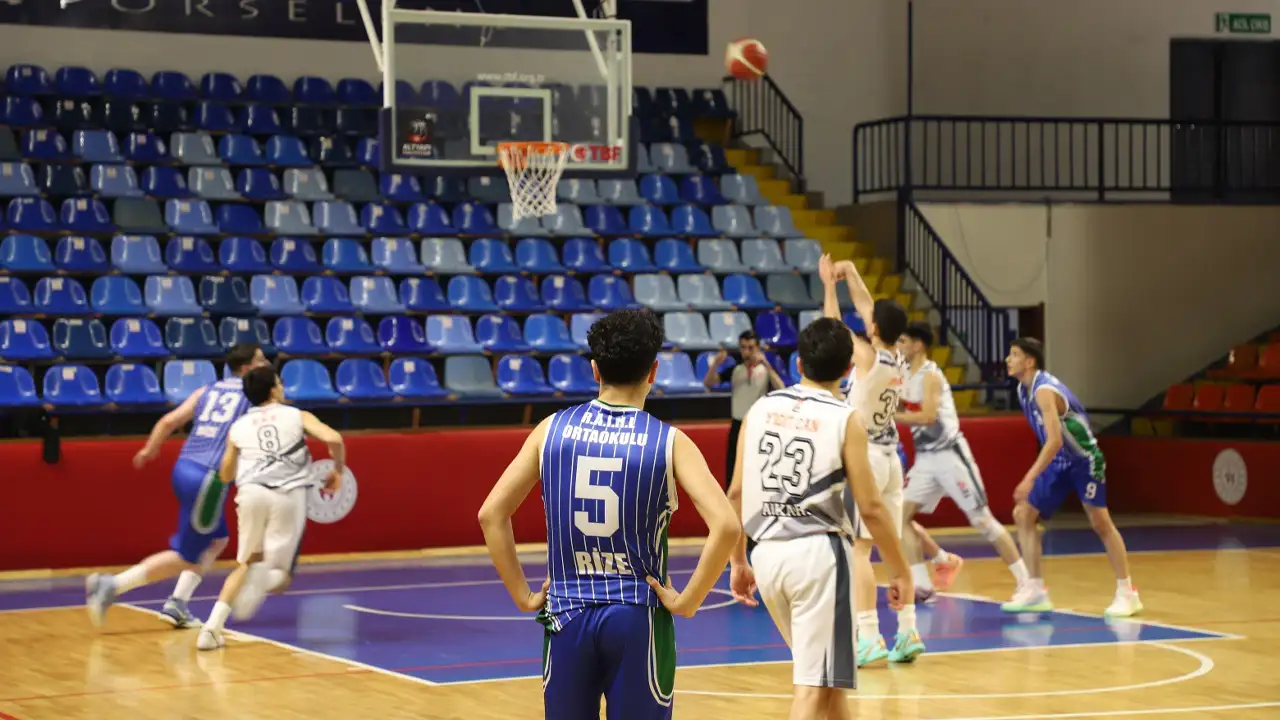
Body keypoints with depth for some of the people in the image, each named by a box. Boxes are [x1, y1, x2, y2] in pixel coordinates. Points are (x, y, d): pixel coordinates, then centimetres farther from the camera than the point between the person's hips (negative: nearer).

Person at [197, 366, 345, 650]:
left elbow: (225, 475, 30)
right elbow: (333, 439, -3)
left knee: (246, 563, 21)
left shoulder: (238, 427, 20)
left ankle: (213, 627, 6)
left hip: (251, 492, 2)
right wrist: (338, 470, 14)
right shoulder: (298, 416, 14)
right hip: (289, 495, -2)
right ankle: (264, 577, -34)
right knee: (277, 569, 5)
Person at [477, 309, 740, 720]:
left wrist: (522, 595, 4)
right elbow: (726, 525, -18)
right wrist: (687, 602, -9)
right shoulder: (668, 442, -7)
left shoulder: (553, 429, 1)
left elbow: (492, 514, -1)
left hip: (567, 616, 2)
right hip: (638, 618, -2)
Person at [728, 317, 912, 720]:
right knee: (814, 684, -4)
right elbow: (870, 507, -8)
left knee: (821, 668, 24)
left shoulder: (761, 409, 6)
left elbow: (736, 493, 8)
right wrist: (900, 571, 3)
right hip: (818, 553, -5)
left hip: (768, 553, 6)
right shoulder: (845, 420, -6)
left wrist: (737, 561, 19)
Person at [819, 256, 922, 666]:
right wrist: (851, 274, 19)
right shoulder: (899, 359, 4)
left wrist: (829, 283, 9)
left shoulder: (868, 357, -15)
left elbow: (833, 325, -2)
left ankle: (869, 638, -12)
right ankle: (908, 633, 10)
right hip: (890, 457, 8)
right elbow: (866, 307, 17)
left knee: (858, 550, -8)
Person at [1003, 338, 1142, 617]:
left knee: (1100, 522, -7)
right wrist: (1034, 476, 17)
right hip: (1058, 462, 9)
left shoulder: (1044, 390, -25)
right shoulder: (1023, 389, 2)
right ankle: (1035, 591, 4)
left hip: (1083, 460, -9)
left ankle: (1127, 593, 3)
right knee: (1023, 515, 1)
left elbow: (1055, 440, -34)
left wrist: (1030, 479, -38)